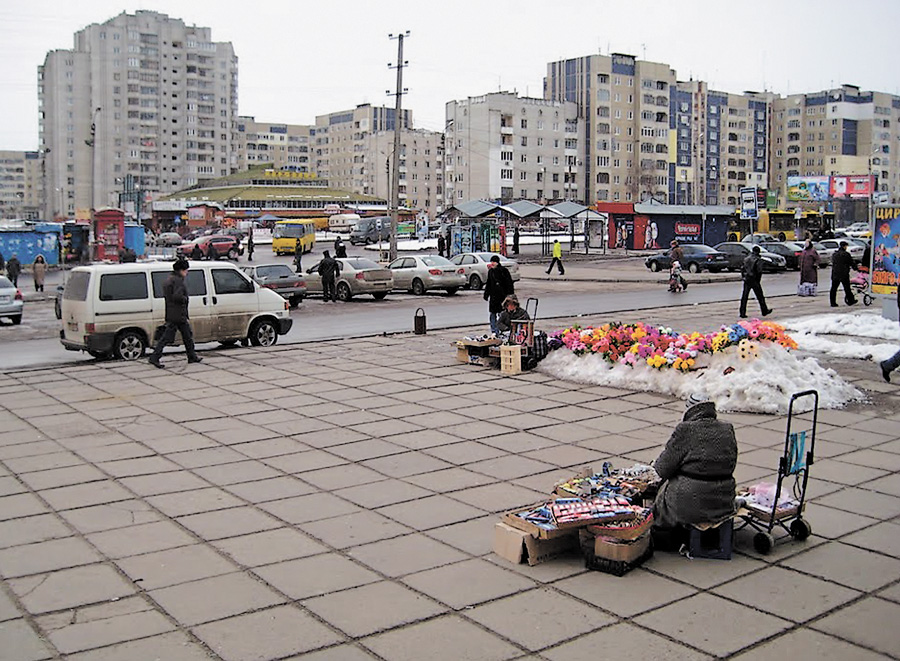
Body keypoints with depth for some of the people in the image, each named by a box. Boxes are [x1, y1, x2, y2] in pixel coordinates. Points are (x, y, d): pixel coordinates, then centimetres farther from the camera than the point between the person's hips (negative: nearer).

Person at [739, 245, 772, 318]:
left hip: (746, 279, 5)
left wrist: (744, 277, 14)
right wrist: (758, 281, -4)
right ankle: (764, 311, 20)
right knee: (760, 296, 9)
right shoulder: (758, 260, -10)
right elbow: (759, 272, -13)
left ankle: (742, 313, 1)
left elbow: (743, 269, 10)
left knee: (744, 297, 5)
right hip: (754, 281, -5)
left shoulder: (747, 259, 8)